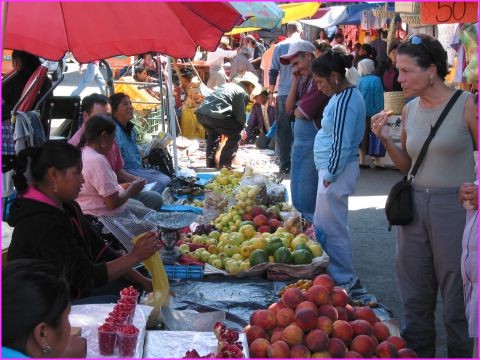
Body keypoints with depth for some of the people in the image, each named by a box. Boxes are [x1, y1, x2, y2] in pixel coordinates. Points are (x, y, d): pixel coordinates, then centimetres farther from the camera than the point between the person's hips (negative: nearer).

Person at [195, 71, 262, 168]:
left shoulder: (227, 85, 31)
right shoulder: (243, 93, 8)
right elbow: (240, 115, 6)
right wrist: (242, 129, 24)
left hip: (200, 112, 8)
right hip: (215, 115, -8)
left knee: (213, 135, 32)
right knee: (235, 135, 11)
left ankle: (210, 163, 32)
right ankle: (225, 163, 9)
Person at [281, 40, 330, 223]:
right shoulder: (304, 80, 10)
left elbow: (301, 113, -19)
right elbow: (289, 108, 8)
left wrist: (296, 109, 4)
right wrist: (295, 82, 0)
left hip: (312, 144, -9)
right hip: (299, 141, 9)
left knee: (306, 197, -4)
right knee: (297, 195, 17)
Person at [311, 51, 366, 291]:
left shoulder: (344, 102, -21)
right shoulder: (348, 94, 12)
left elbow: (340, 145, -23)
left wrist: (330, 175, -14)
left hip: (336, 172, -11)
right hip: (332, 169, 11)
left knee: (332, 228, -2)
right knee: (324, 225, 18)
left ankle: (344, 281, 8)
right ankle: (336, 274, 28)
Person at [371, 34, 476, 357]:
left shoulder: (466, 104, -9)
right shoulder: (409, 110, 7)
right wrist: (385, 139, 0)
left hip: (455, 207, -5)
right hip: (415, 205, 6)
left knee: (456, 297, 5)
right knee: (415, 297, 14)